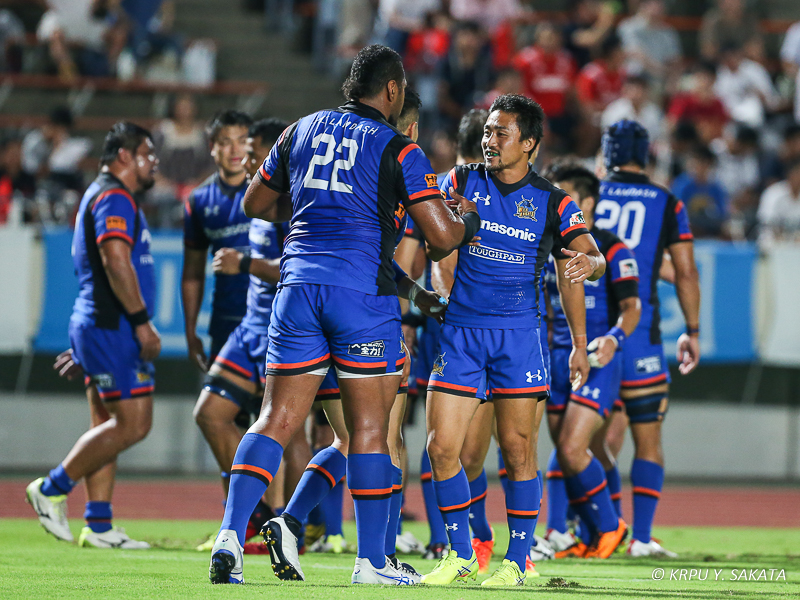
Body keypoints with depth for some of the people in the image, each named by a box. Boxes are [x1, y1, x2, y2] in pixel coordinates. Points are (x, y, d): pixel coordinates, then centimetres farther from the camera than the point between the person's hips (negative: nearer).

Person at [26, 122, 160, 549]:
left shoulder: (99, 197, 24)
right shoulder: (115, 198, -10)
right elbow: (116, 261, -23)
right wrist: (142, 321, -23)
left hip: (96, 325, 11)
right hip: (112, 326, -11)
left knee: (108, 426, 9)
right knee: (132, 424, -10)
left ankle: (98, 526, 7)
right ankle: (52, 489, -4)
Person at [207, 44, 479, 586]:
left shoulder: (302, 131, 14)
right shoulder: (398, 149, -1)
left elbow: (256, 204, 24)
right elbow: (442, 236, -5)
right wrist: (469, 221, 17)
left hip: (298, 285, 4)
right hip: (363, 289, -4)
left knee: (277, 420, 3)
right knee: (370, 427, 4)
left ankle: (231, 534, -13)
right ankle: (371, 561, 7)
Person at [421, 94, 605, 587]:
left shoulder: (552, 203, -1)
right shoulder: (463, 182, 4)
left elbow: (594, 258, -8)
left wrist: (589, 263, -31)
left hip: (519, 335, -2)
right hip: (460, 329, 2)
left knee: (518, 449, -4)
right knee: (442, 446, -5)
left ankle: (517, 561, 9)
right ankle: (461, 556, 9)